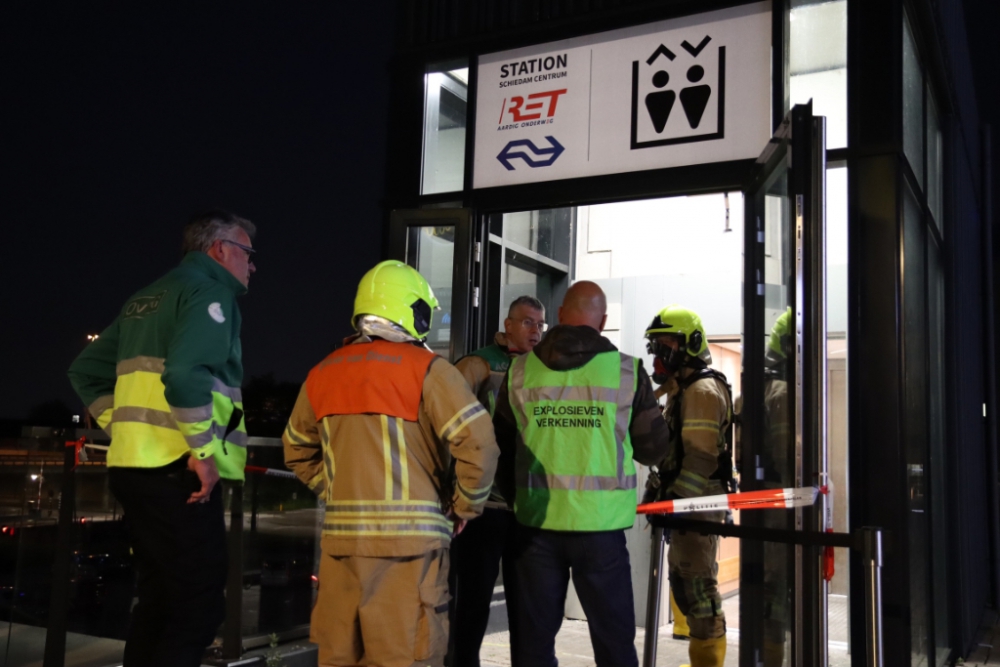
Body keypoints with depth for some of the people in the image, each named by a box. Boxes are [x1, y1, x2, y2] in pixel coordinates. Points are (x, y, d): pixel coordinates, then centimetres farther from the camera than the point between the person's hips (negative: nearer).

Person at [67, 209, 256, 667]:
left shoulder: (145, 300, 20)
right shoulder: (209, 292, -7)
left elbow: (86, 372, 22)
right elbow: (185, 374, -24)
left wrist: (128, 429, 18)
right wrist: (204, 450, -18)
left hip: (133, 465, 9)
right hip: (179, 473, -9)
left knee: (158, 598, 17)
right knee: (199, 606, -4)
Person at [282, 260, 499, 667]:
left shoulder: (323, 373, 10)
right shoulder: (426, 369, -7)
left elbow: (297, 451, 20)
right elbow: (479, 444, -14)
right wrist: (464, 507, 0)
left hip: (340, 534, 5)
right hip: (408, 535, -5)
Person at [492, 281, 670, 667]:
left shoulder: (520, 371, 0)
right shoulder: (626, 372, -5)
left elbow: (501, 446, 8)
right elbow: (654, 449, 3)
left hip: (536, 522, 2)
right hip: (600, 523, -2)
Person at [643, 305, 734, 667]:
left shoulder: (703, 389, -14)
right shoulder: (680, 388, 18)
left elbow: (702, 458, -21)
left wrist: (675, 502, -22)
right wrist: (661, 493, 18)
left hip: (699, 502, -10)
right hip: (686, 501, 10)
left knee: (697, 585, -7)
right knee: (683, 580, 16)